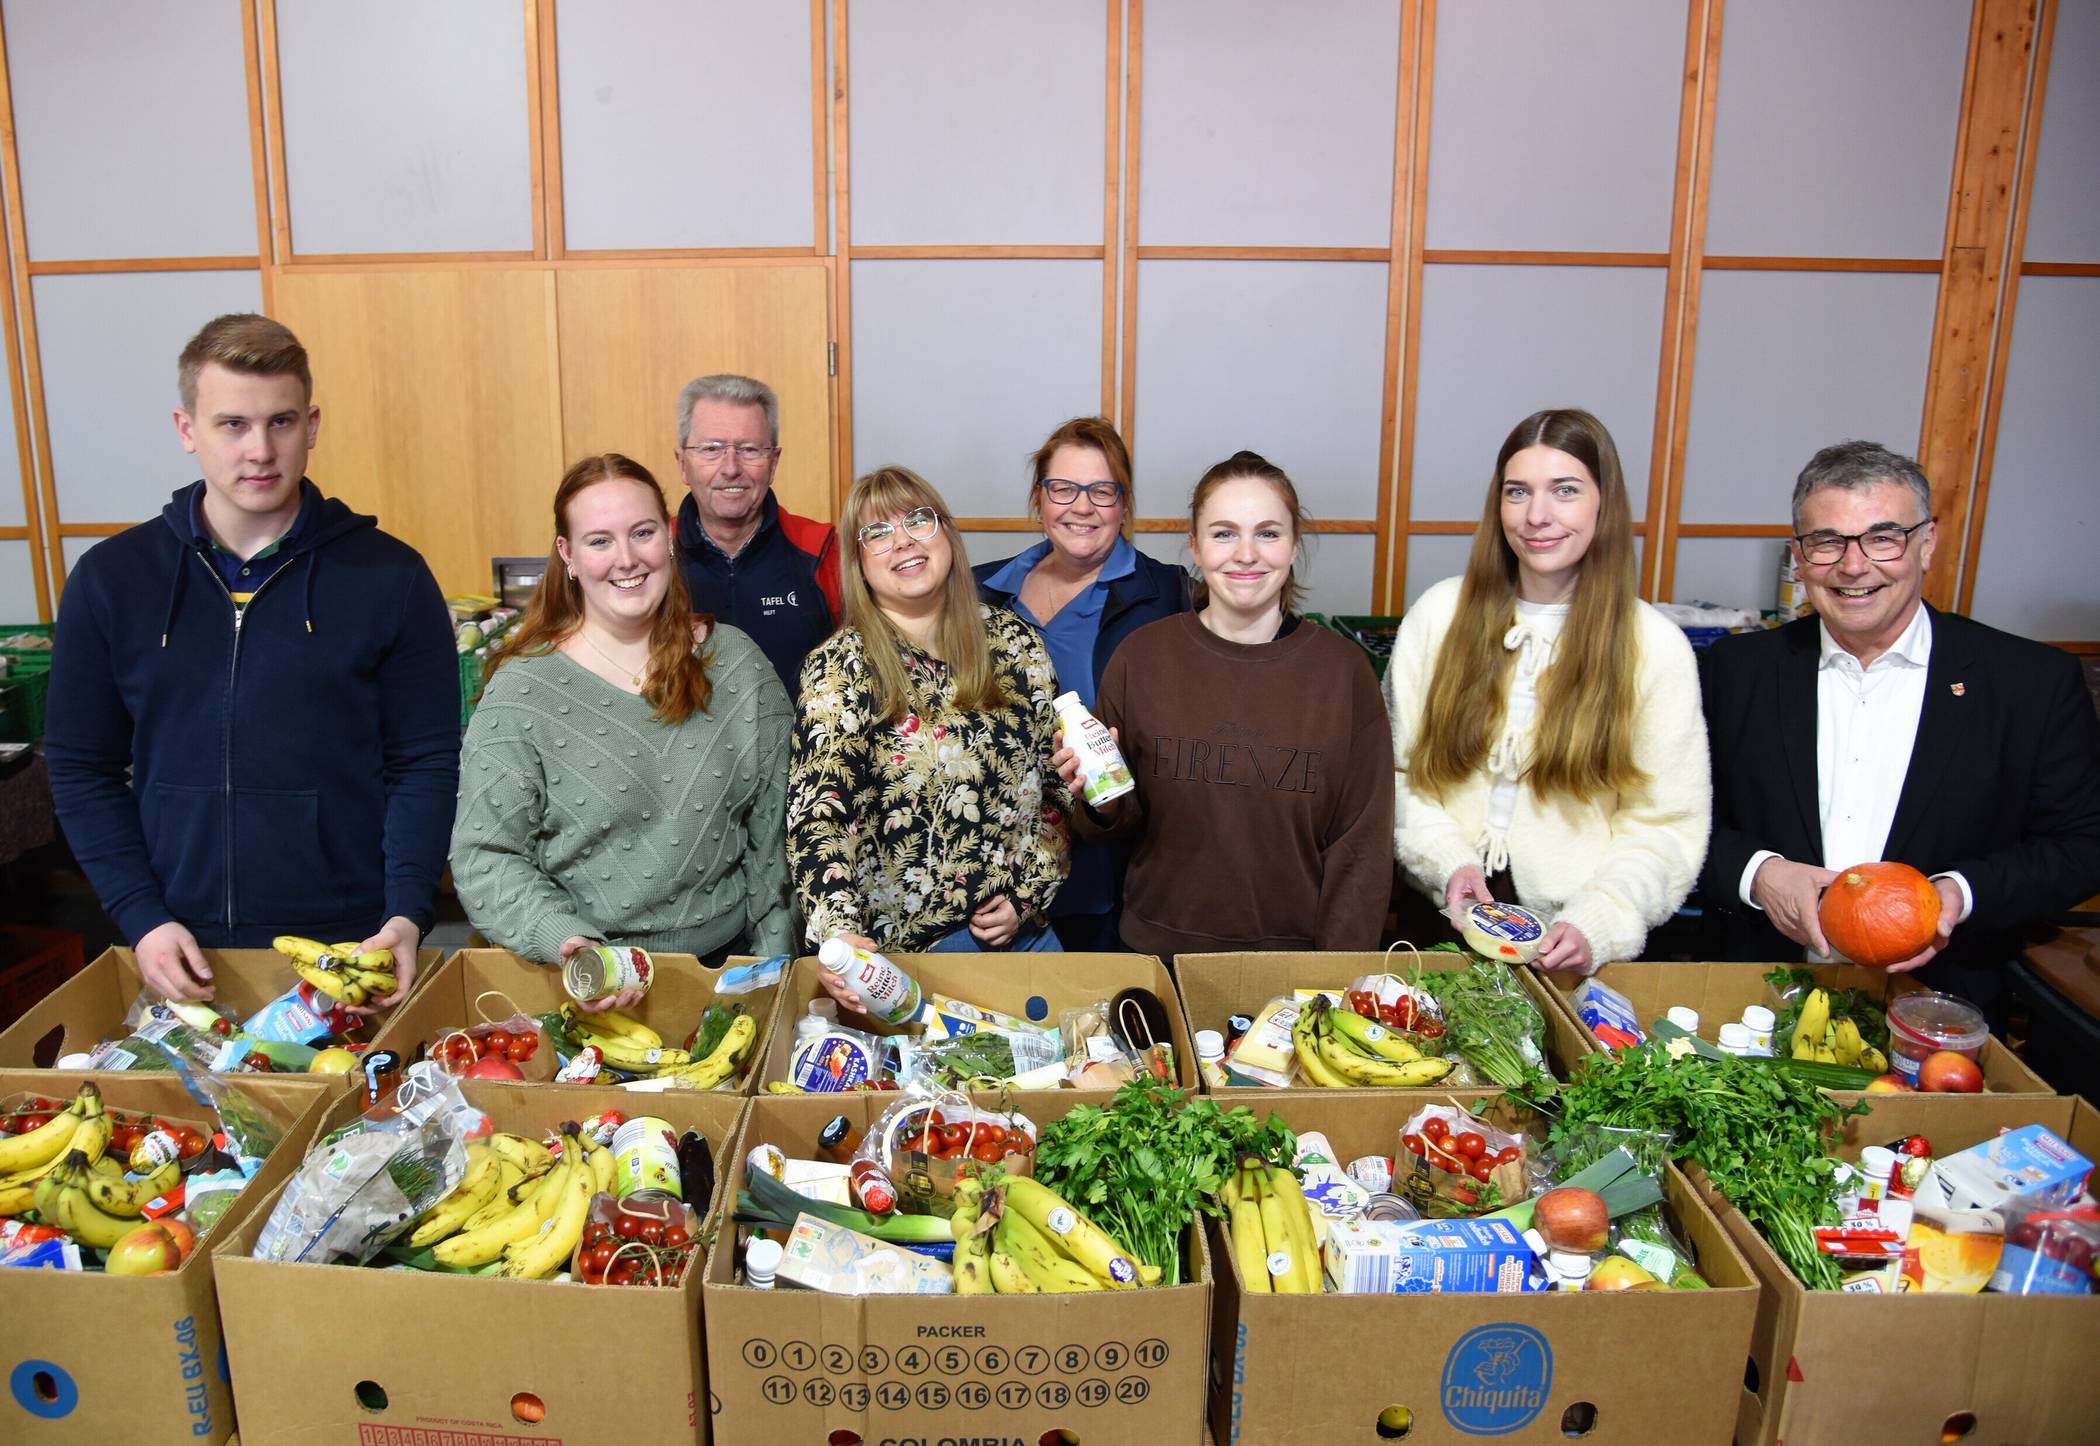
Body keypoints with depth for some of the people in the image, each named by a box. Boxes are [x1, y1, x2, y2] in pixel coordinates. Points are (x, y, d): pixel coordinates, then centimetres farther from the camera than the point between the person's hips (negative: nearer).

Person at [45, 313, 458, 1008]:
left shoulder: (390, 577, -5)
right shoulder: (111, 580, 1)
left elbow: (426, 763, -4)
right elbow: (82, 769, 5)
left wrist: (406, 916, -15)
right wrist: (142, 919, -6)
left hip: (353, 947, -2)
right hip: (185, 957, 2)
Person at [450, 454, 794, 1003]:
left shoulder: (736, 663, -1)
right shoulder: (521, 690, -8)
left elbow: (775, 828, 1)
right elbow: (483, 856, -9)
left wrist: (773, 965, -2)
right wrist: (569, 944, -23)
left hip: (728, 961, 2)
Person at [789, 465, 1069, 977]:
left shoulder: (1013, 641, 1)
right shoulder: (839, 667, -11)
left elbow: (1056, 781, 6)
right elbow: (816, 812, -22)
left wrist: (1028, 895, -2)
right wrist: (838, 931, -37)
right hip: (900, 947, -3)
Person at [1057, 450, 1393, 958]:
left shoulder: (1342, 669, -2)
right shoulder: (1141, 657, -2)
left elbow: (1360, 844, 1)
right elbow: (1122, 824, 8)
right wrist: (1105, 804, -13)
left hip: (1294, 952, 0)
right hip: (1160, 949, 0)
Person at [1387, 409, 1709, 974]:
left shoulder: (1656, 645, 0)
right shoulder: (1440, 612, 4)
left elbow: (1667, 825, -1)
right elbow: (1400, 768, 5)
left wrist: (1596, 924, -15)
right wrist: (1447, 860, -9)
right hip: (1443, 916, 1)